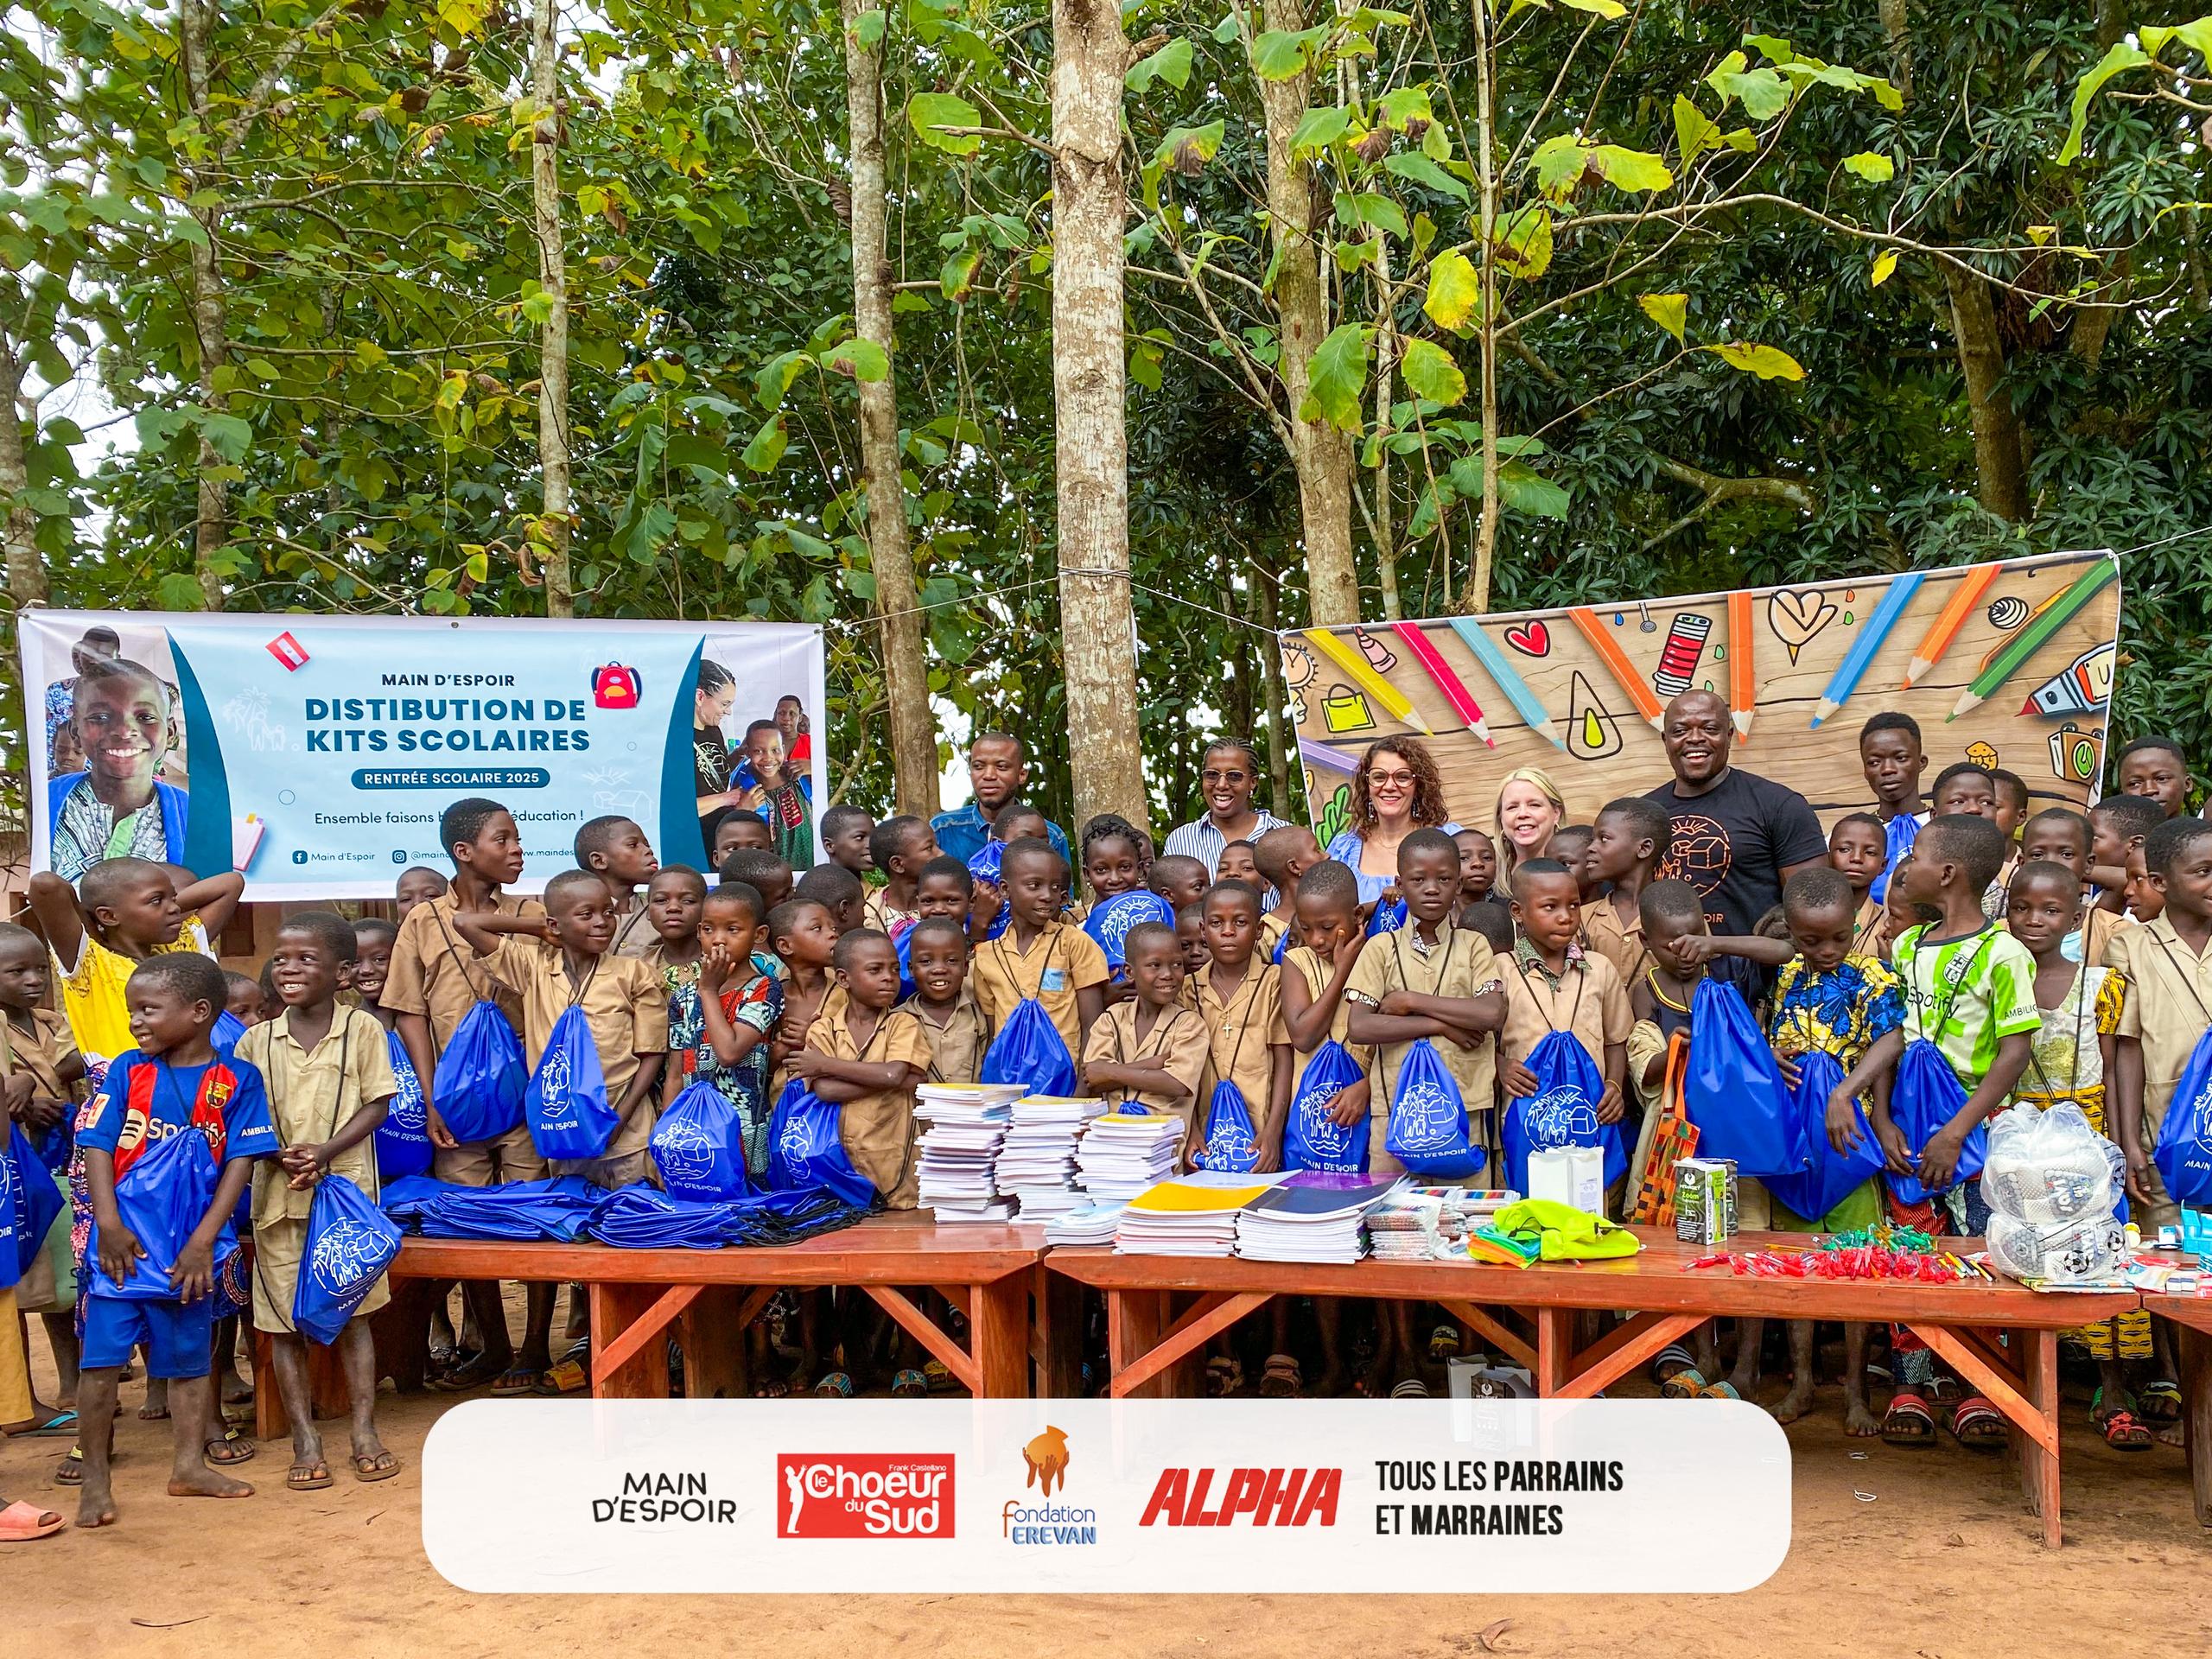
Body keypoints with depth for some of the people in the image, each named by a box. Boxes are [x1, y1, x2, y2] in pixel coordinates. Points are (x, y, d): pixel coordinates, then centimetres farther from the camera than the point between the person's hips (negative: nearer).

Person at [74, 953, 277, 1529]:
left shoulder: (237, 1079, -4)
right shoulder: (128, 1070, 0)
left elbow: (240, 1163, -5)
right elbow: (98, 1146, -3)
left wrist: (203, 1241, -11)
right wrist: (109, 1226, -13)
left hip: (191, 1247, 0)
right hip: (124, 1240, 0)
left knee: (190, 1357, 12)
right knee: (103, 1358, 1)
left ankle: (189, 1465, 25)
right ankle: (95, 1478, 12)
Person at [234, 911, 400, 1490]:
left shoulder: (362, 1029, -2)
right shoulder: (256, 1040, 4)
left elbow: (377, 1103, -3)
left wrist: (325, 1151, -16)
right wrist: (280, 1156, -14)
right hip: (277, 1194, 3)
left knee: (351, 1312, 3)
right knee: (284, 1320, 5)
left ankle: (364, 1432, 10)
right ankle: (305, 1439, 13)